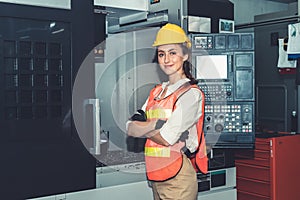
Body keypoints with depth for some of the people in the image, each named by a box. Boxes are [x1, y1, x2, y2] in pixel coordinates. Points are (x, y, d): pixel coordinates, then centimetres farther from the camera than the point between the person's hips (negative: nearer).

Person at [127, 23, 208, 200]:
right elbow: (131, 129, 3)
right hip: (156, 175, 6)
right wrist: (155, 123, -13)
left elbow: (166, 138, -18)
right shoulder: (156, 92, 12)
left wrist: (142, 128, -1)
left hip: (178, 178, -6)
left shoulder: (191, 94, -10)